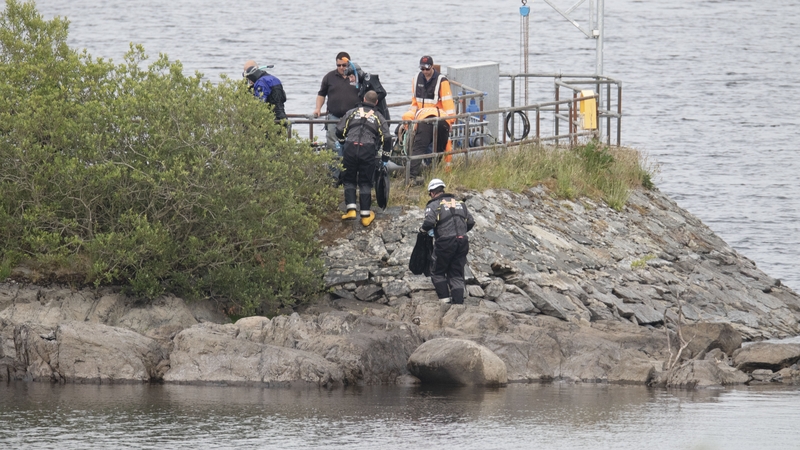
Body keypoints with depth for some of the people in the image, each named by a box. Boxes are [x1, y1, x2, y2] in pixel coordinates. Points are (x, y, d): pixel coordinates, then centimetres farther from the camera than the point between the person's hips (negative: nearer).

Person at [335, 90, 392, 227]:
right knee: (365, 183, 7)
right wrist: (385, 158, 18)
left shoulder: (351, 113, 15)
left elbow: (339, 131, 14)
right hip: (368, 151, 0)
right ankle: (366, 215, 5)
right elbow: (386, 139, 8)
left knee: (349, 180, 13)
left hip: (350, 148, 0)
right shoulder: (378, 117, 14)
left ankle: (351, 209, -1)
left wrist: (342, 141, 35)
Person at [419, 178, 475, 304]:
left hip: (445, 243, -5)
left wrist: (423, 230, 2)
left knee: (437, 273, 11)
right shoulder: (459, 203, 18)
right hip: (462, 242, 5)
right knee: (457, 276, 9)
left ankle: (445, 299, 1)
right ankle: (458, 302, 0)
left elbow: (429, 222, -18)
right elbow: (471, 222, 16)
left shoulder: (433, 205, -1)